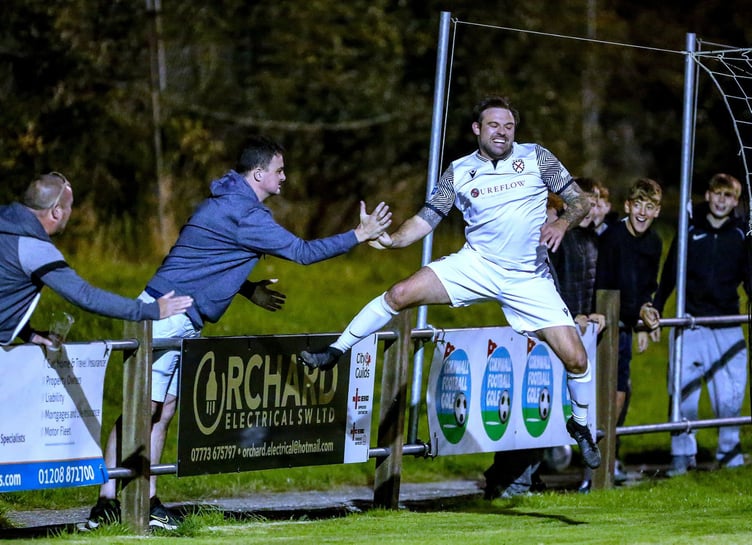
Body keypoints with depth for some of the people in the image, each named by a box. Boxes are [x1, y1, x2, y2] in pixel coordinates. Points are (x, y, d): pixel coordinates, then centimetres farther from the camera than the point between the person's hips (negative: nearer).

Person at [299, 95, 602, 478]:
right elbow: (428, 218, 2)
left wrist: (563, 222, -20)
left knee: (575, 358, -8)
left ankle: (580, 426, 20)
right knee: (402, 293, -18)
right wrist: (392, 239, -16)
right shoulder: (459, 172, 3)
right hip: (477, 265, 1)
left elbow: (579, 200, 2)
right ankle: (334, 353, -5)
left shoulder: (536, 158, 0)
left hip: (529, 280, -1)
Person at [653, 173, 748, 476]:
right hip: (691, 323, -1)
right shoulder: (689, 231, 5)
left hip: (728, 326, 1)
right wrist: (654, 313, 7)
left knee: (730, 395, -1)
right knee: (684, 393, -7)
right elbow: (669, 276, 9)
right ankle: (682, 454, 2)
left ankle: (729, 453, 12)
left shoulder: (741, 235, 8)